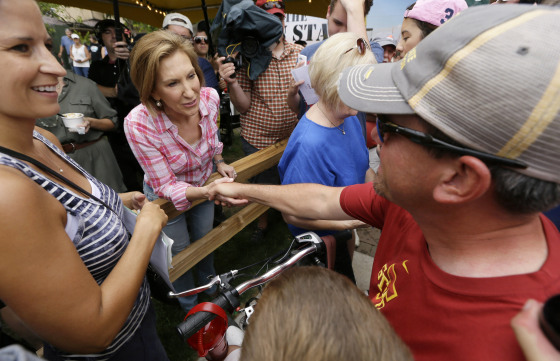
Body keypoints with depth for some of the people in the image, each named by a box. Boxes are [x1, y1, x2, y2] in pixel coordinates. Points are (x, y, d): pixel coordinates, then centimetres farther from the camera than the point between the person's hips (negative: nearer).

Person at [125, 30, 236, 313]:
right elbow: (167, 187, -29)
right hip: (166, 196, -3)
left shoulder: (209, 97, -26)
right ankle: (189, 307, 53)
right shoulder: (139, 125, -38)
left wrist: (220, 163, -4)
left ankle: (210, 286, 62)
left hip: (204, 185, 4)